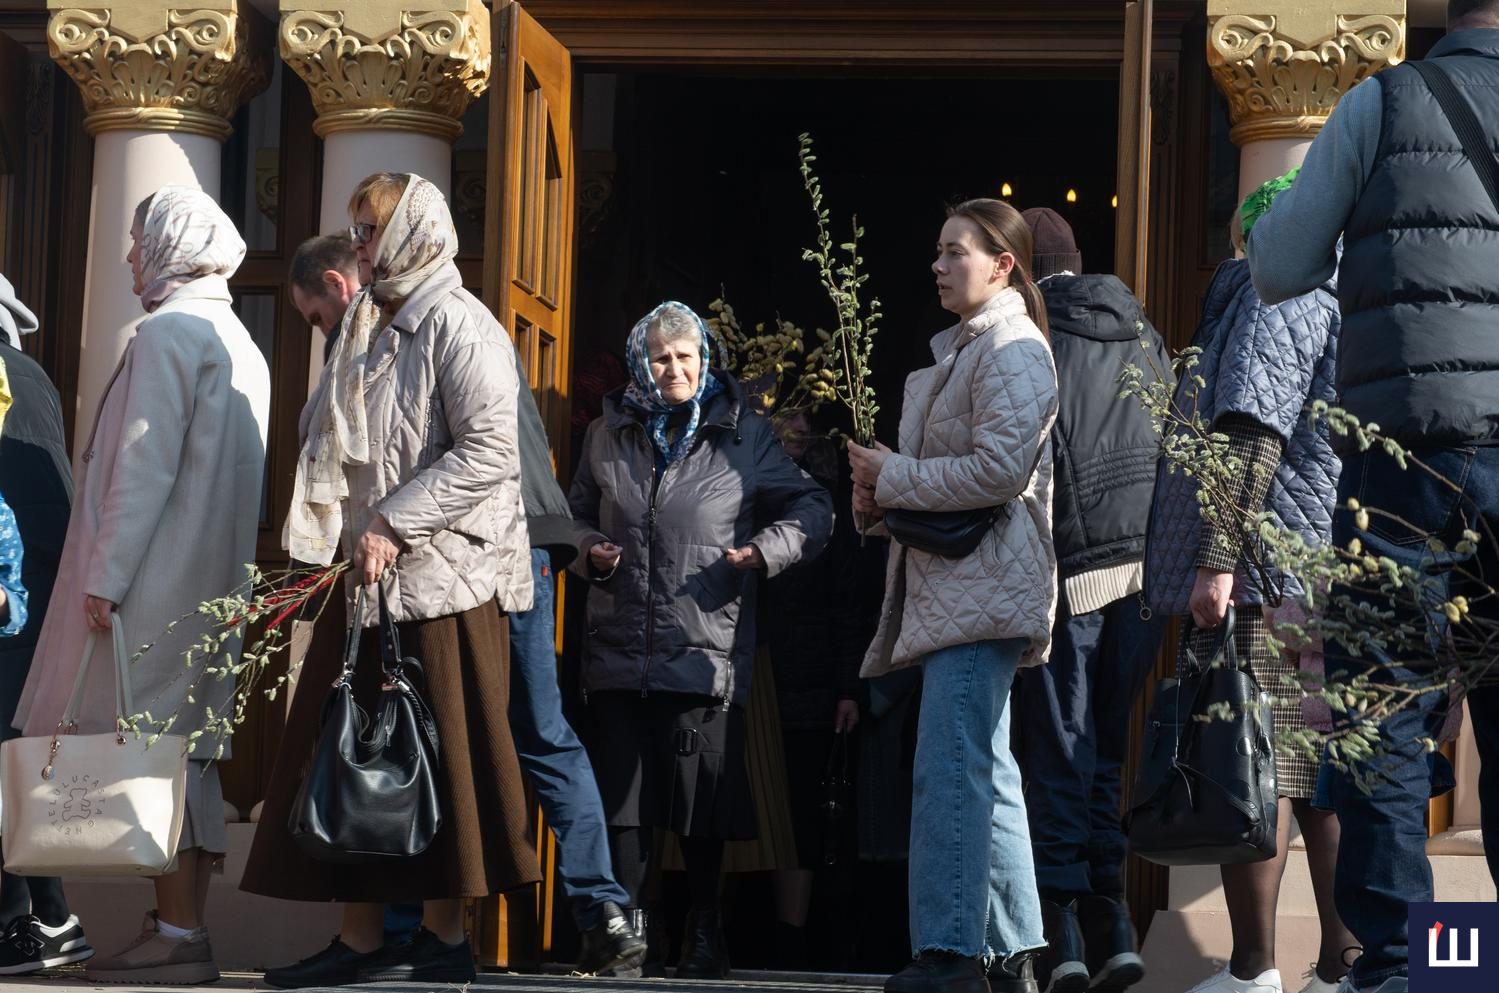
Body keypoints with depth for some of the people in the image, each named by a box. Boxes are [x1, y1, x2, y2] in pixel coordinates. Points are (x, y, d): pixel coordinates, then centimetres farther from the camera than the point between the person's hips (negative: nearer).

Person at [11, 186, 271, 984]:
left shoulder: (166, 335, -11)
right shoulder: (239, 344, 16)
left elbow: (144, 467, -17)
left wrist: (106, 575, -17)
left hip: (157, 582, -9)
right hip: (211, 582, 9)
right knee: (189, 752, 9)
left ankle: (177, 933, -10)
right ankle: (184, 924, 11)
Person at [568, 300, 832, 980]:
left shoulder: (743, 434, 3)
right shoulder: (608, 434, 13)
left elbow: (811, 506, 6)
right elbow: (578, 513, 24)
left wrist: (766, 549, -11)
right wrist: (590, 552, 3)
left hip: (706, 656, -3)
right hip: (619, 654, 3)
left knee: (703, 800, 1)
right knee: (622, 799, 3)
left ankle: (705, 938, 12)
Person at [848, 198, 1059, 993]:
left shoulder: (1013, 350, -8)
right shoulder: (960, 350, 21)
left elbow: (1000, 469, -20)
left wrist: (893, 477, -12)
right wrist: (883, 498, 8)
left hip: (981, 589, -10)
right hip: (950, 584, 10)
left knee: (951, 769, -15)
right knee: (985, 771, 11)